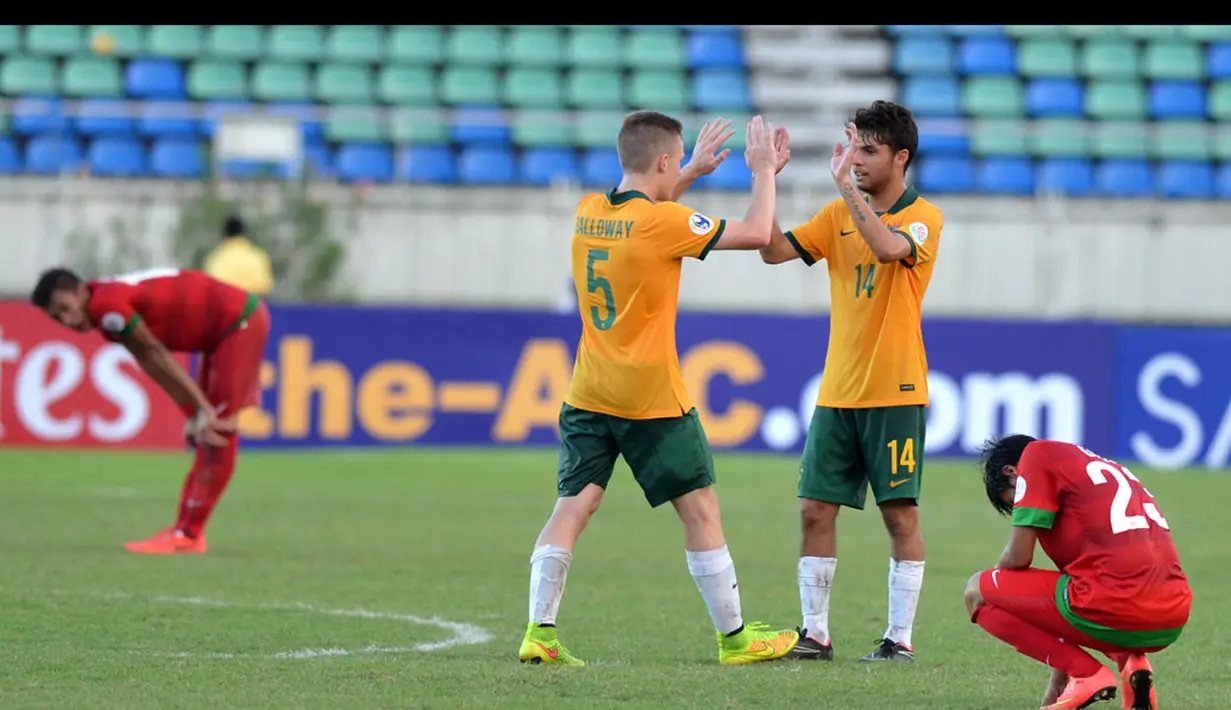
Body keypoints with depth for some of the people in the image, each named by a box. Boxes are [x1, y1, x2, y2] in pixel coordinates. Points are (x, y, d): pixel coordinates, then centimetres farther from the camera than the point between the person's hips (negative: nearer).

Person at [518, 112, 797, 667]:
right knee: (700, 511, 5)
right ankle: (734, 637, 13)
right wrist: (764, 172, 4)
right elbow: (756, 233, -10)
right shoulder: (664, 223, -16)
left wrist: (694, 173, 27)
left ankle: (540, 631, -8)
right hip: (652, 399, -6)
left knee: (572, 507, 2)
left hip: (588, 396, 6)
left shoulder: (589, 212, 4)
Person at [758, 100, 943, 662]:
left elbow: (888, 247, -27)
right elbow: (774, 251, 3)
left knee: (900, 513, -3)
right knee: (815, 510, 1)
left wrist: (846, 184, -27)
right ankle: (815, 633, 7)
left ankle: (900, 638, 3)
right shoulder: (838, 215, 11)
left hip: (895, 394, -5)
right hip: (837, 393, 5)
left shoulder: (923, 217, -6)